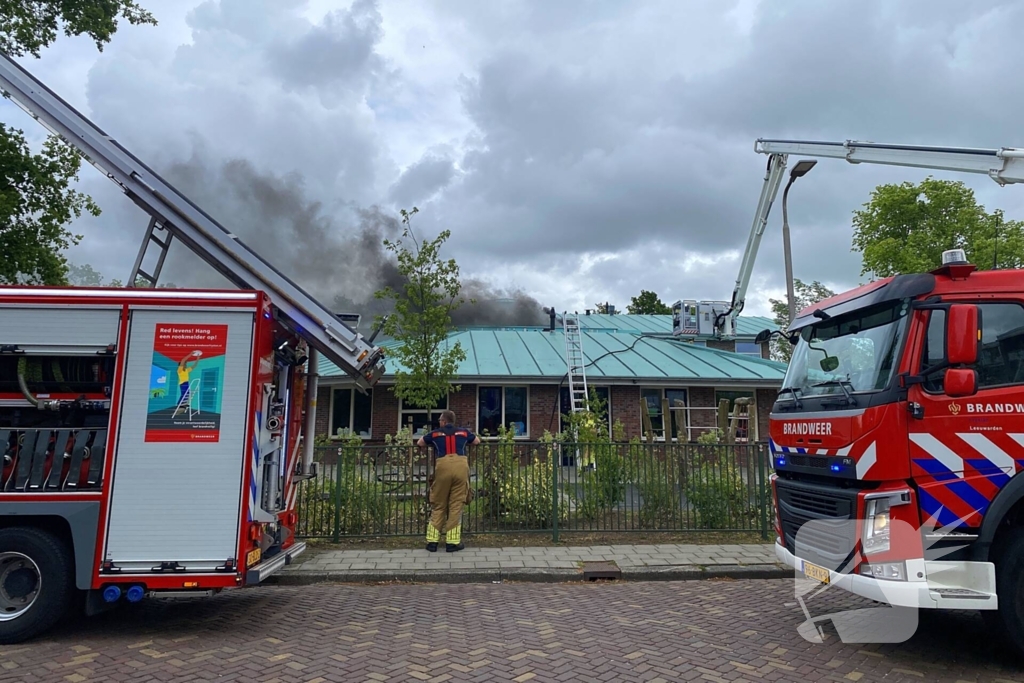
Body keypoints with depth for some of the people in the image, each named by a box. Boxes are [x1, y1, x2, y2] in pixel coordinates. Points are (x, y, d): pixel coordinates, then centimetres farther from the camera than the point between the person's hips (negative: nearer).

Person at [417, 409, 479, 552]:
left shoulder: (435, 433, 18)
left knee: (438, 506, 11)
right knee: (456, 506, 6)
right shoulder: (463, 432, 20)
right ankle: (452, 542, 6)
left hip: (443, 468, 0)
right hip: (461, 467, 0)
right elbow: (477, 441, 37)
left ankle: (432, 541, 13)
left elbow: (419, 443, 33)